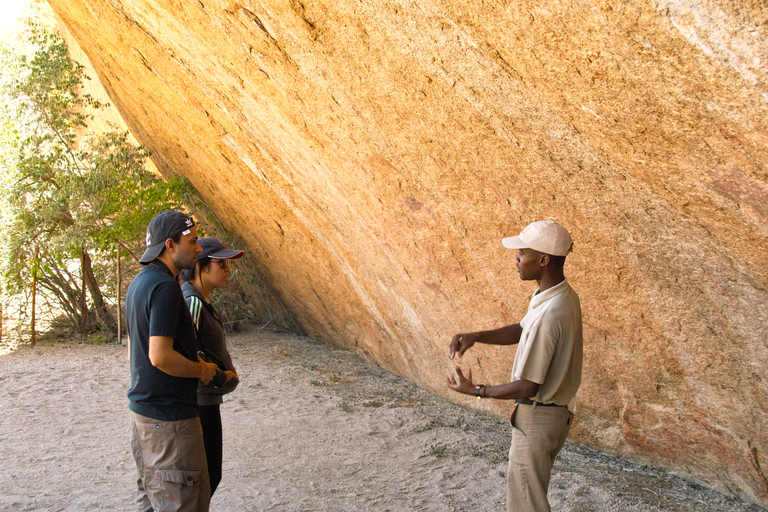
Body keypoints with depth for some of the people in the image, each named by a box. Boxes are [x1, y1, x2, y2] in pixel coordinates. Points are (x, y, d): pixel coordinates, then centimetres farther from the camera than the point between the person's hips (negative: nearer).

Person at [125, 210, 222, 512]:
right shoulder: (165, 287, -20)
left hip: (141, 408, 10)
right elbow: (161, 356, -27)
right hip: (169, 417, -10)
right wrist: (201, 370, -12)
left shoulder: (140, 282, 11)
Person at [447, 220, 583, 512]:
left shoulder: (549, 315, -31)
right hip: (554, 413, 10)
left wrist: (476, 391, -13)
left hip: (537, 419, -10)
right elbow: (520, 331, 15)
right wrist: (475, 336, 1)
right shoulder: (564, 296, 1)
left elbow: (527, 387, -26)